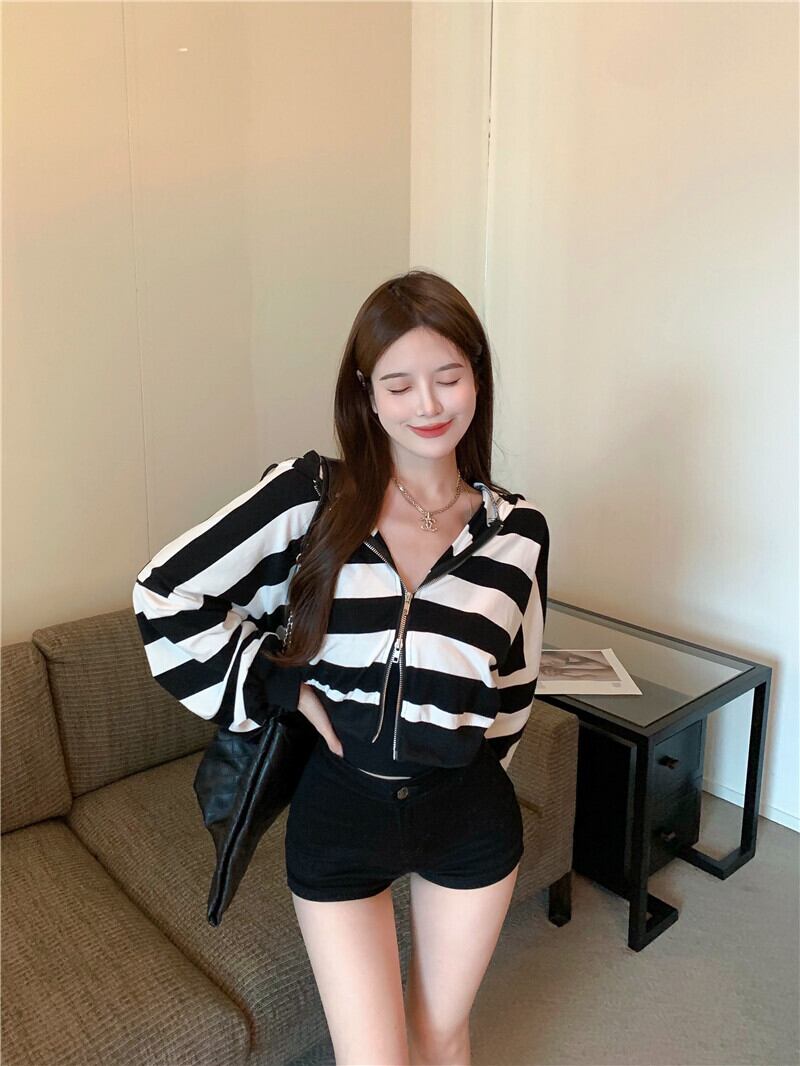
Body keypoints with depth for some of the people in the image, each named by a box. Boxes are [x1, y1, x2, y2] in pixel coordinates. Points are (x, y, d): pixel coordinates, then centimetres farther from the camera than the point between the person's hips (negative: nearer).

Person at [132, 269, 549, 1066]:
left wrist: (466, 767, 10)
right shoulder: (309, 494, -13)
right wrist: (284, 687, -12)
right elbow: (165, 595, -10)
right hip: (338, 811, -1)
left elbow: (514, 686, 7)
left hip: (469, 817, 2)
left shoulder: (516, 531, -5)